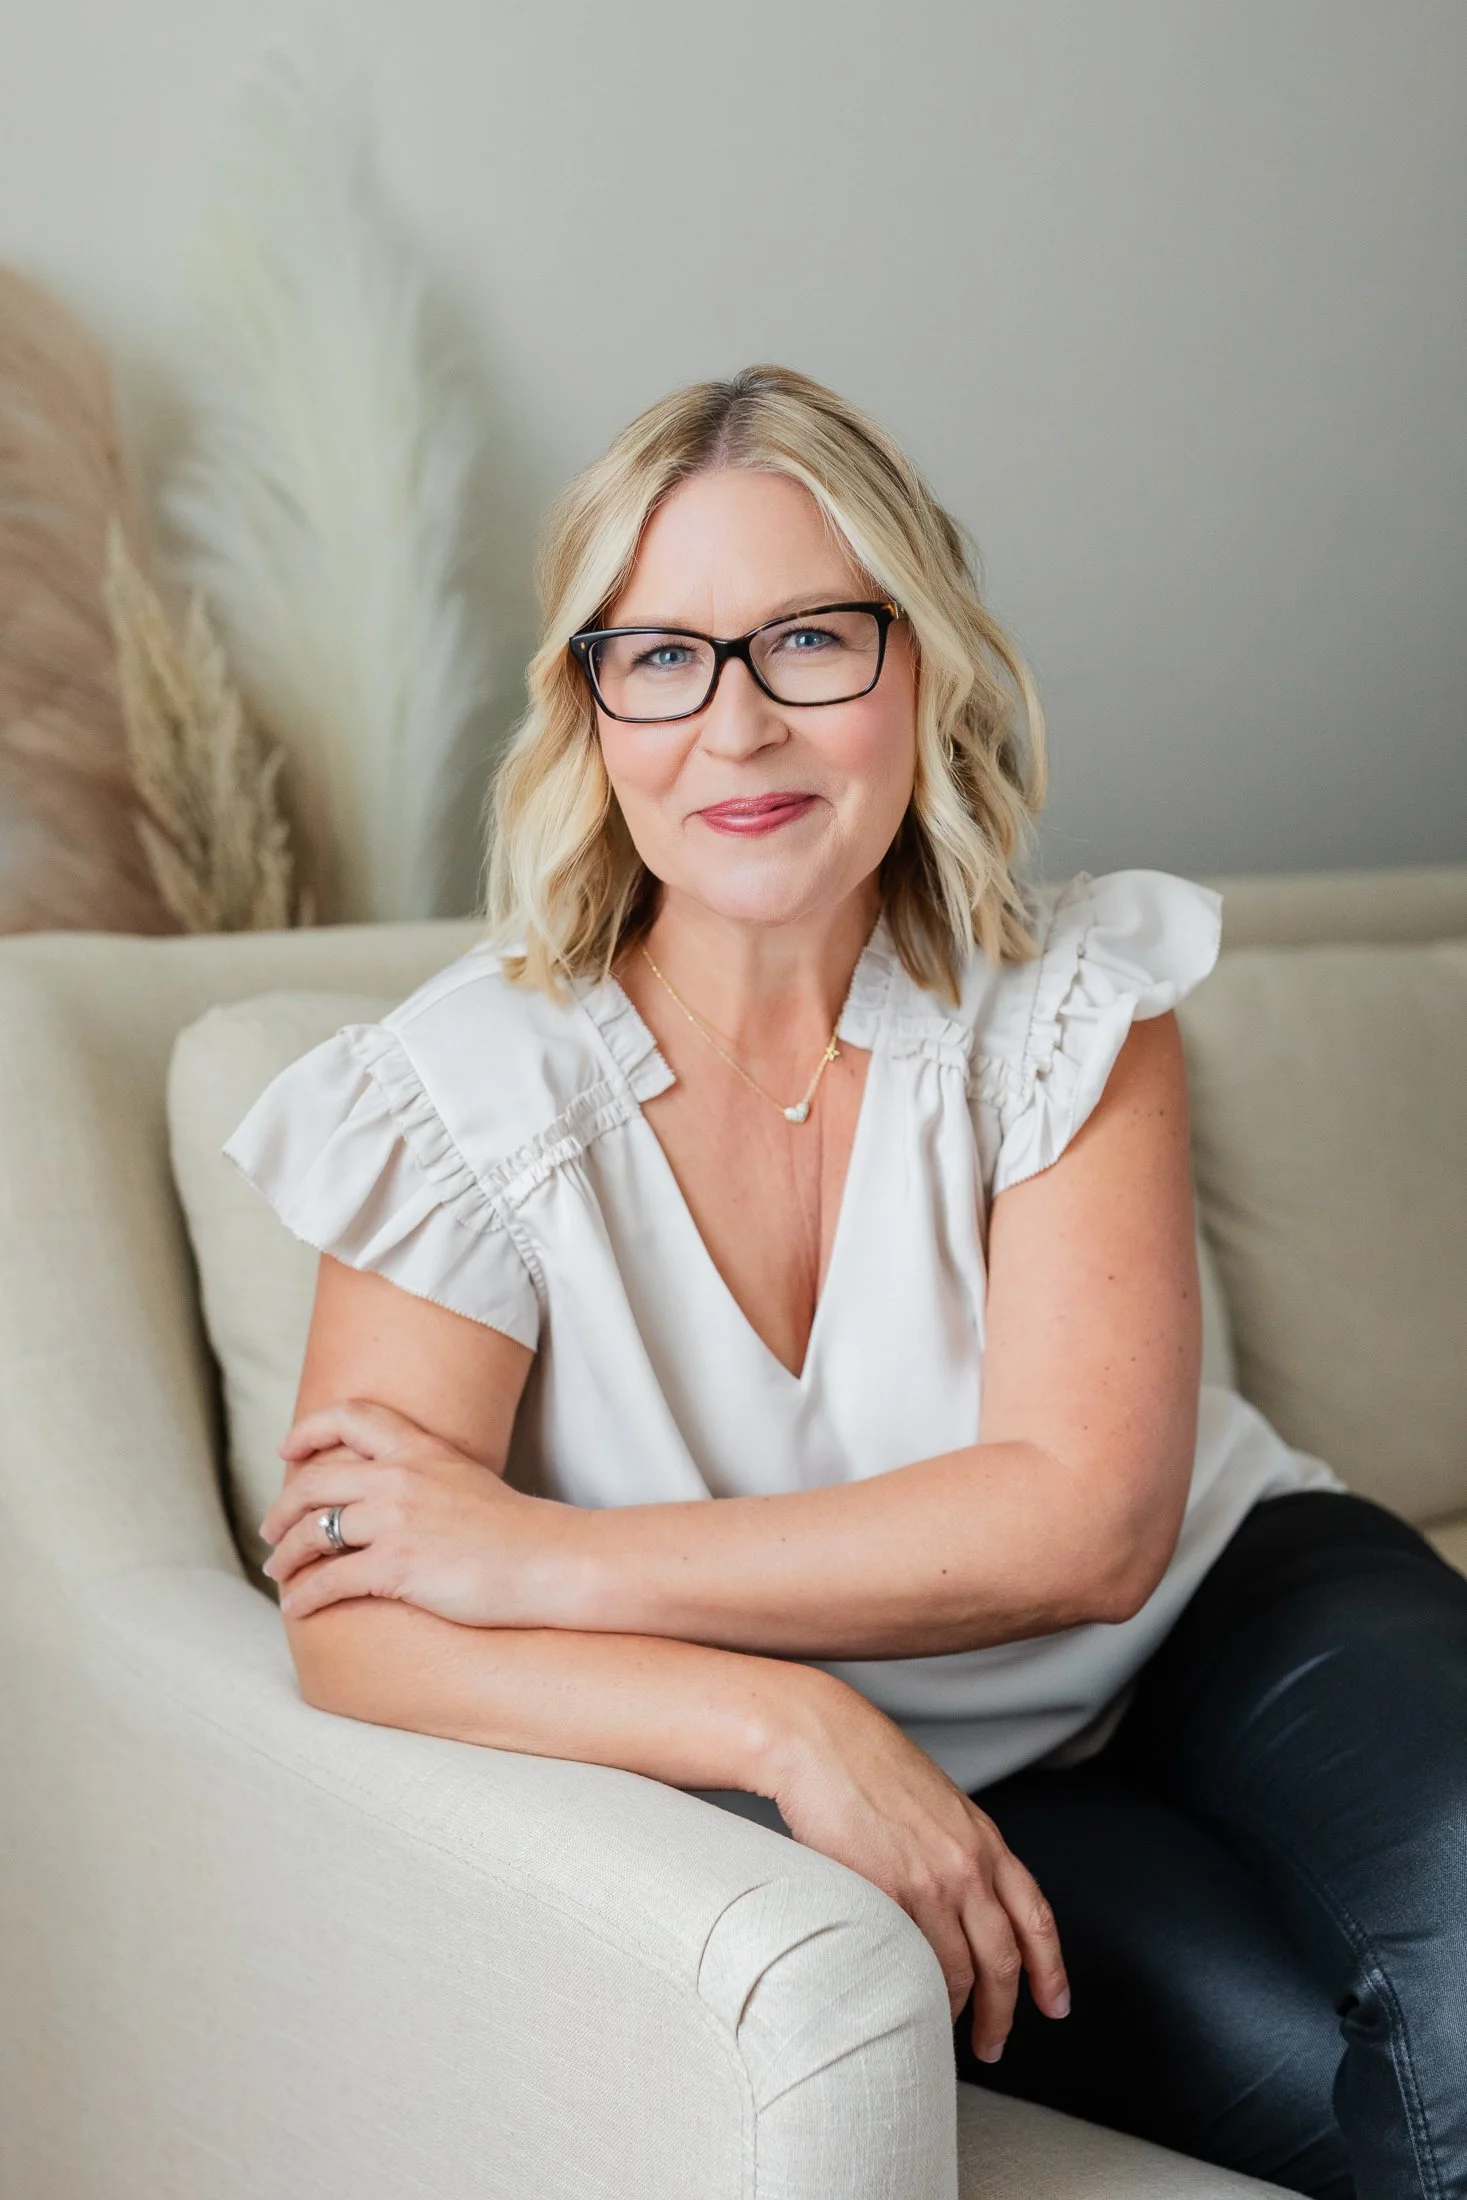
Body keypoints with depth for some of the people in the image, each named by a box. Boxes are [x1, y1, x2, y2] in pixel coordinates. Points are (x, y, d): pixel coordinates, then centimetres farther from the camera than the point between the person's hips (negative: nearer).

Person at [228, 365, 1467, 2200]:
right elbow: (361, 1632, -17)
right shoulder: (466, 1095, -12)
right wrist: (789, 1723, -31)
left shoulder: (1069, 1001, -8)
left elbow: (1088, 1518, -18)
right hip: (858, 1787, -1)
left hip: (1217, 1610, 2)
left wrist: (549, 1562, -22)